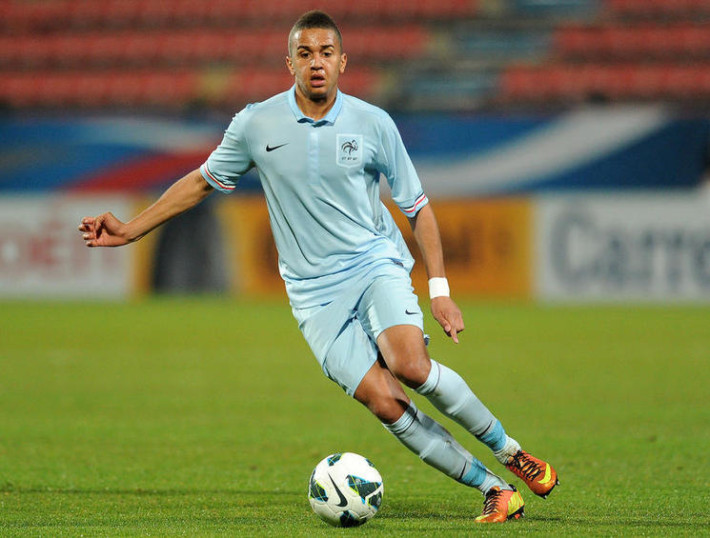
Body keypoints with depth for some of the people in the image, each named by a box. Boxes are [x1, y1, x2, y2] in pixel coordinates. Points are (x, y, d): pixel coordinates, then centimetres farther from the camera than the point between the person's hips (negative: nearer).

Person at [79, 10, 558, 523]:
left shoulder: (373, 124, -2)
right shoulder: (256, 124, -1)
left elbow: (418, 206, 6)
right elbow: (203, 180, 14)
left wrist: (440, 290, 0)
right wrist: (131, 230, 11)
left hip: (377, 263, -1)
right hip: (315, 291, 1)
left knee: (410, 363, -29)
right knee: (384, 402, -16)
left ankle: (509, 450, -10)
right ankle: (495, 491, -9)